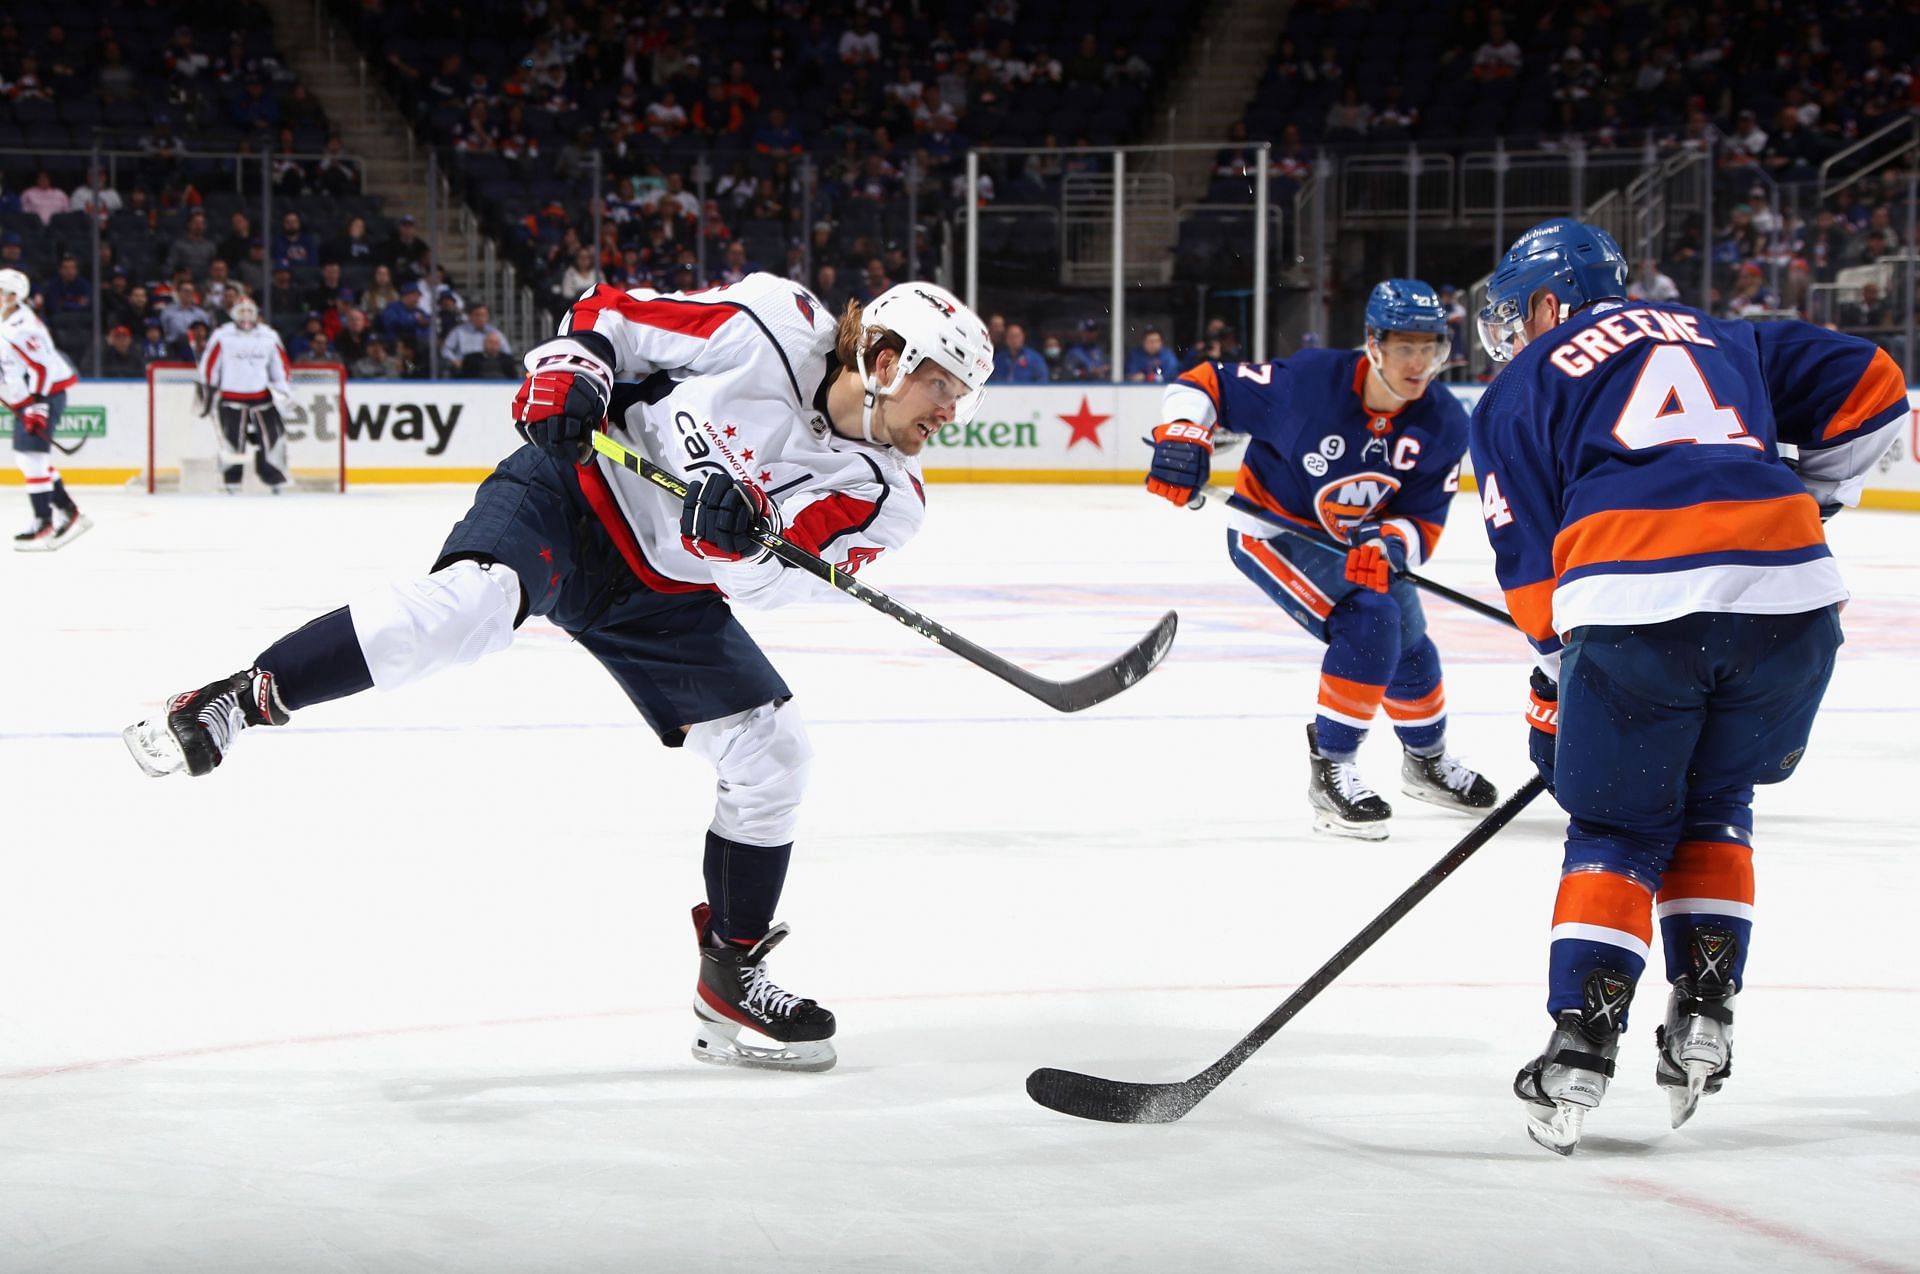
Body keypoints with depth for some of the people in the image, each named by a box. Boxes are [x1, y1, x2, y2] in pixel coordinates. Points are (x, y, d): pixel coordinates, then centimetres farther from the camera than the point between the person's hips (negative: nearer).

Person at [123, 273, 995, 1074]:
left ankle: (730, 982, 15)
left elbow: (767, 584, -19)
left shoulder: (884, 494, -5)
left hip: (660, 594, 6)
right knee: (473, 603, -35)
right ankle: (241, 701, -27)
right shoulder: (772, 332, -15)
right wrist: (569, 377, -21)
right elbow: (611, 317, -4)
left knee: (770, 753, 1)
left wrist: (740, 537, -38)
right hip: (575, 490, -6)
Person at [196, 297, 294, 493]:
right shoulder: (222, 337, -6)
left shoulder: (269, 337, 5)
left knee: (272, 435, -2)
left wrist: (283, 388, 4)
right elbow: (209, 363, -1)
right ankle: (231, 483, -3)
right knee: (232, 438, -10)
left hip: (261, 395, 3)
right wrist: (208, 390, -2)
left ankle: (275, 479, 10)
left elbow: (279, 364, 13)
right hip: (231, 396, -3)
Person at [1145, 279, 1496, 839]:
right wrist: (1181, 435, -35)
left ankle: (1427, 761, 45)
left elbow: (1422, 522, -15)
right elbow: (1207, 383, -19)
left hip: (1356, 538, 6)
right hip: (1270, 528, -6)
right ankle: (1330, 771, -16)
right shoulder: (1309, 379, -30)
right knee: (1368, 619, -25)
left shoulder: (1444, 425, -17)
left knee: (1407, 646, 15)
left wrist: (1389, 545, -36)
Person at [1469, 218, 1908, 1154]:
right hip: (1788, 592, 3)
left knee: (1617, 830, 12)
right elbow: (1867, 386, 25)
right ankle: (1705, 1006, 15)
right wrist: (1809, 500, 34)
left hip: (1632, 602, -3)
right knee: (1714, 804, 25)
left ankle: (1581, 1040, 0)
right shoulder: (1725, 339, 29)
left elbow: (1534, 567, 14)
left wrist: (1555, 699, 23)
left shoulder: (1518, 394, 19)